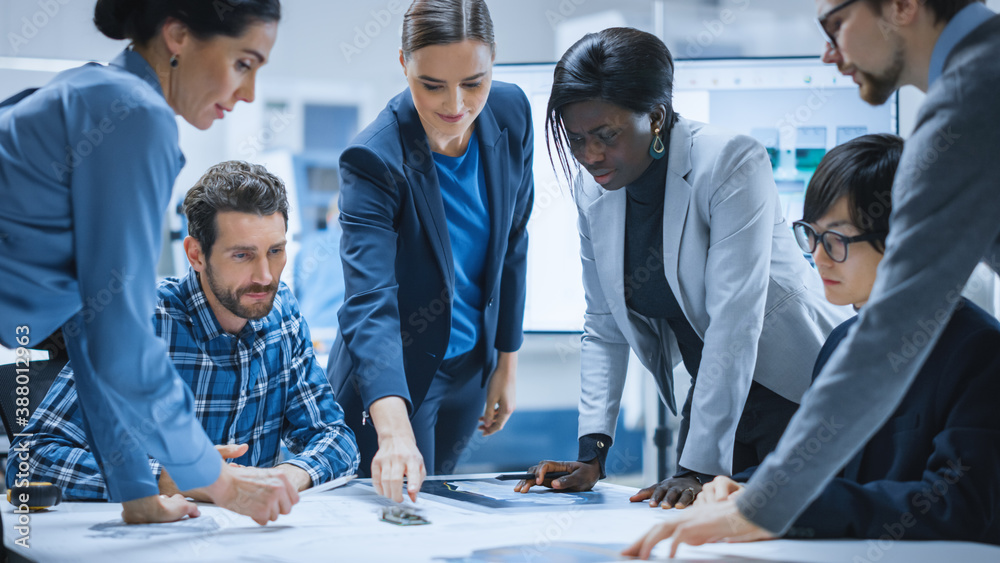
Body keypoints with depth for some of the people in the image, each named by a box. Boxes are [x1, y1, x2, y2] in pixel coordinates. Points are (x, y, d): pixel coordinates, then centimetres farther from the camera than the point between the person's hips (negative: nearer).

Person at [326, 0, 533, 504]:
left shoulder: (511, 114, -11)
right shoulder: (373, 160, -28)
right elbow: (370, 301, -38)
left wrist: (507, 362, 6)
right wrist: (394, 430, -51)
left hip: (471, 367, 5)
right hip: (393, 378, -5)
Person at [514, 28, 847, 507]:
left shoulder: (732, 164, -22)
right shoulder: (593, 192, -2)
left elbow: (735, 322, -28)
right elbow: (604, 329, 4)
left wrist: (697, 468, -32)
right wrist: (591, 453, -8)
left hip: (797, 391, -5)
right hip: (710, 395, 5)